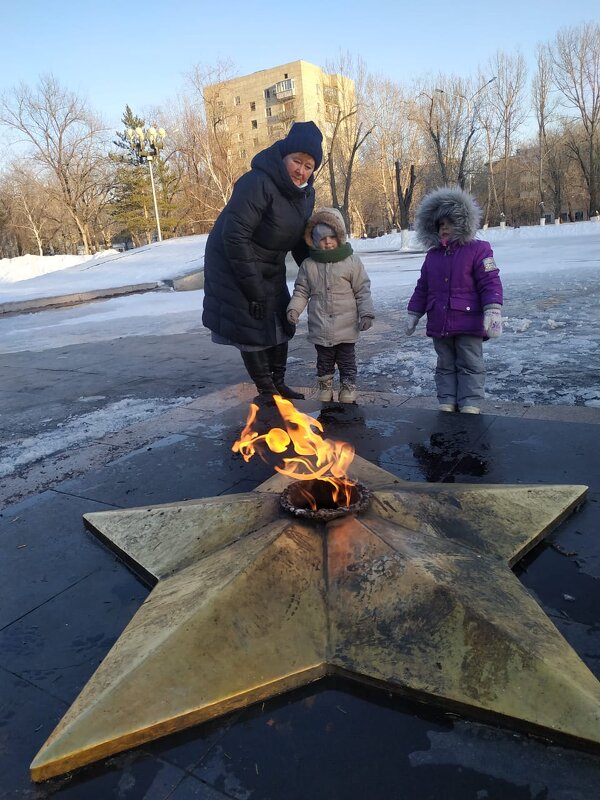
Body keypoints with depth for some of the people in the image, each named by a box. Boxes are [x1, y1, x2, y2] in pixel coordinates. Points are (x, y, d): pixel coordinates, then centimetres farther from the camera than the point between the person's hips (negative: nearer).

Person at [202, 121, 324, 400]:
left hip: (270, 270, 9)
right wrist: (254, 290, -27)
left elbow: (301, 240, 10)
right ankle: (266, 390, 7)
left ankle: (278, 384, 27)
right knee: (252, 330, -6)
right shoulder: (258, 183, -26)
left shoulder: (306, 193, 1)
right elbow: (235, 236, -29)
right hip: (234, 268, -8)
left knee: (280, 323, 12)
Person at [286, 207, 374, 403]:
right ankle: (324, 390, 30)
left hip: (346, 328, -2)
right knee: (324, 363, 16)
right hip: (320, 328, 2)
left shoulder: (352, 262, -6)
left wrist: (366, 313, -10)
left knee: (347, 362, 11)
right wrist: (293, 309, -7)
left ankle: (348, 390, 25)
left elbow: (362, 291, -3)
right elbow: (301, 291, 8)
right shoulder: (308, 264, 1)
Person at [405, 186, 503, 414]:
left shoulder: (477, 249, -4)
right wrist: (413, 314, 16)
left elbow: (490, 283, -10)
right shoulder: (433, 255, 13)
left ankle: (470, 405, 5)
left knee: (470, 365, 1)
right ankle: (447, 403, 18)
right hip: (439, 324, 6)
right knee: (445, 366, 11)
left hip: (468, 323, -5)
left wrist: (493, 311, -21)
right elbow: (422, 288, 17)